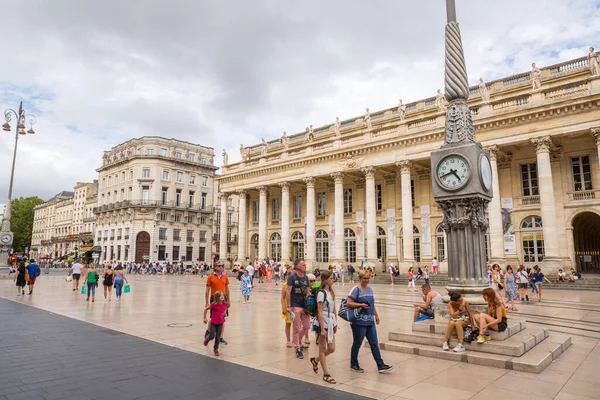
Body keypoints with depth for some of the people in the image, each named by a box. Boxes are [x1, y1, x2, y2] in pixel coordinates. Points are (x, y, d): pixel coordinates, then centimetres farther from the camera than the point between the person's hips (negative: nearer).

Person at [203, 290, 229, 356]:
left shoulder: (225, 304, -10)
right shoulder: (214, 304, -23)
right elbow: (206, 309, -10)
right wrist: (205, 318, -4)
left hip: (220, 323, 3)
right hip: (213, 323, -3)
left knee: (218, 337, 6)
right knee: (212, 337, -2)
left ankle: (216, 349, 28)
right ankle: (207, 338, 34)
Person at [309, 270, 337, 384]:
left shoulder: (331, 292, 9)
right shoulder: (321, 293, -15)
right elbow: (320, 312, -18)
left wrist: (335, 324, 14)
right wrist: (322, 329, -20)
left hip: (330, 322, 8)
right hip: (323, 322, -8)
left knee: (332, 348, 10)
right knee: (323, 349, 5)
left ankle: (315, 360, 33)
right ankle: (326, 374, 15)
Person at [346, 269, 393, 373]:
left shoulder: (369, 289, 12)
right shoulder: (356, 289, -10)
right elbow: (348, 303, -15)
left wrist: (376, 315, 20)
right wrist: (361, 305, -22)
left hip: (370, 321, 7)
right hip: (359, 322, -6)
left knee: (374, 344, 8)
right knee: (357, 344, 5)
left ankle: (380, 365, 14)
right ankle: (354, 365, 20)